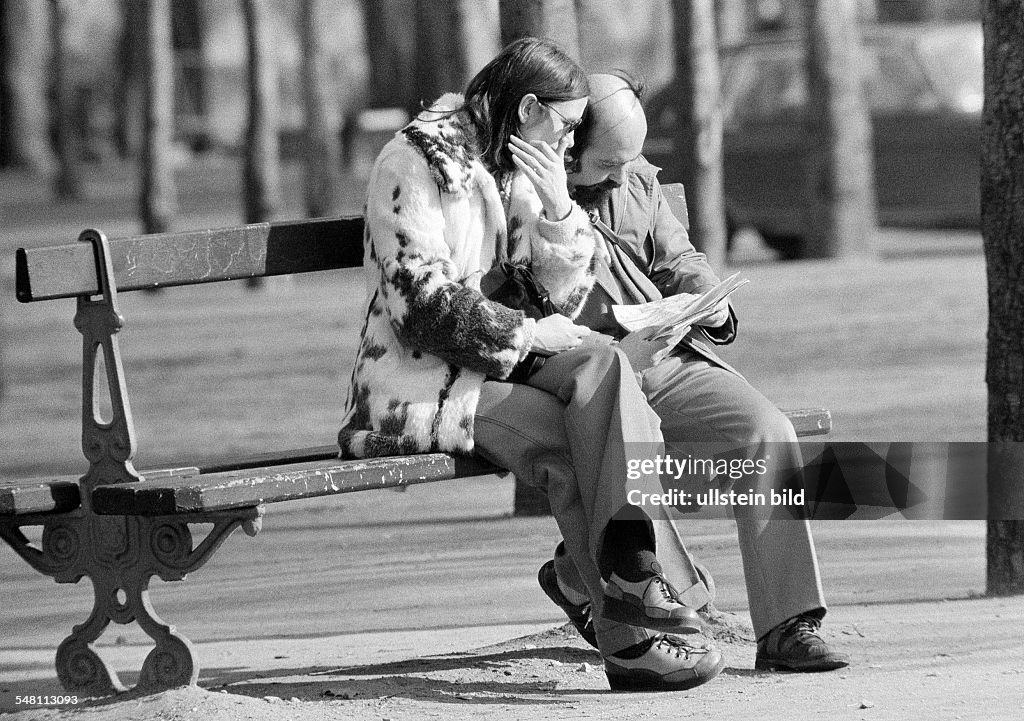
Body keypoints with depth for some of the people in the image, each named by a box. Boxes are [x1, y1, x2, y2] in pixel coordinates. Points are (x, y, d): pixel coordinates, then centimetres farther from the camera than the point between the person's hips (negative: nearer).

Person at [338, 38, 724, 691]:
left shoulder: (517, 172, 18)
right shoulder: (418, 160, -8)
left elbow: (561, 300, 12)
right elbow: (420, 302, -17)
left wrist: (558, 209, -2)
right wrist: (524, 331, -16)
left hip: (495, 369, 7)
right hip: (417, 385, -7)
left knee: (603, 366, -24)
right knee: (575, 442, -28)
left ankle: (635, 580, -35)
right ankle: (630, 636, -30)